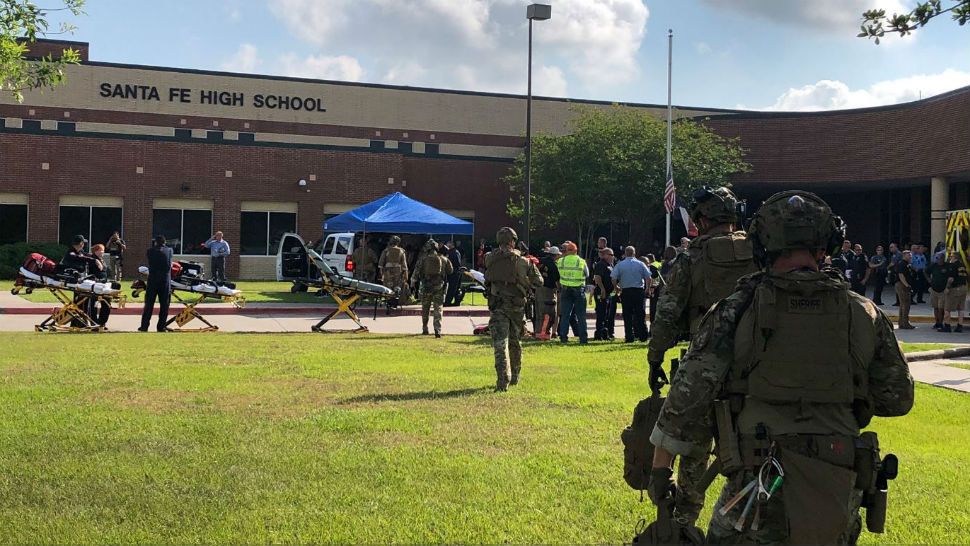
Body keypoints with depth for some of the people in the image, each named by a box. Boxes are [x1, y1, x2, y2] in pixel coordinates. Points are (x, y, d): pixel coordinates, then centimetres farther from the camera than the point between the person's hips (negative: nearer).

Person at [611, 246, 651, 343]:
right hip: (639, 291, 1)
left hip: (625, 292, 0)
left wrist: (617, 288, 11)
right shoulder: (640, 264, 2)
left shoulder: (620, 265, 0)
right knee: (640, 315, 5)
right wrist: (647, 289, 12)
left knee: (627, 316, 3)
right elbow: (648, 278, -1)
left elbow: (613, 279, -6)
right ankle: (642, 336, 5)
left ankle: (629, 337, 1)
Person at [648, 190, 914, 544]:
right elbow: (897, 399, 11)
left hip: (759, 489, -3)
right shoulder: (865, 315, 3)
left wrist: (660, 467, 4)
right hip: (839, 498, 3)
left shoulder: (737, 311, -5)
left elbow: (688, 394, -6)